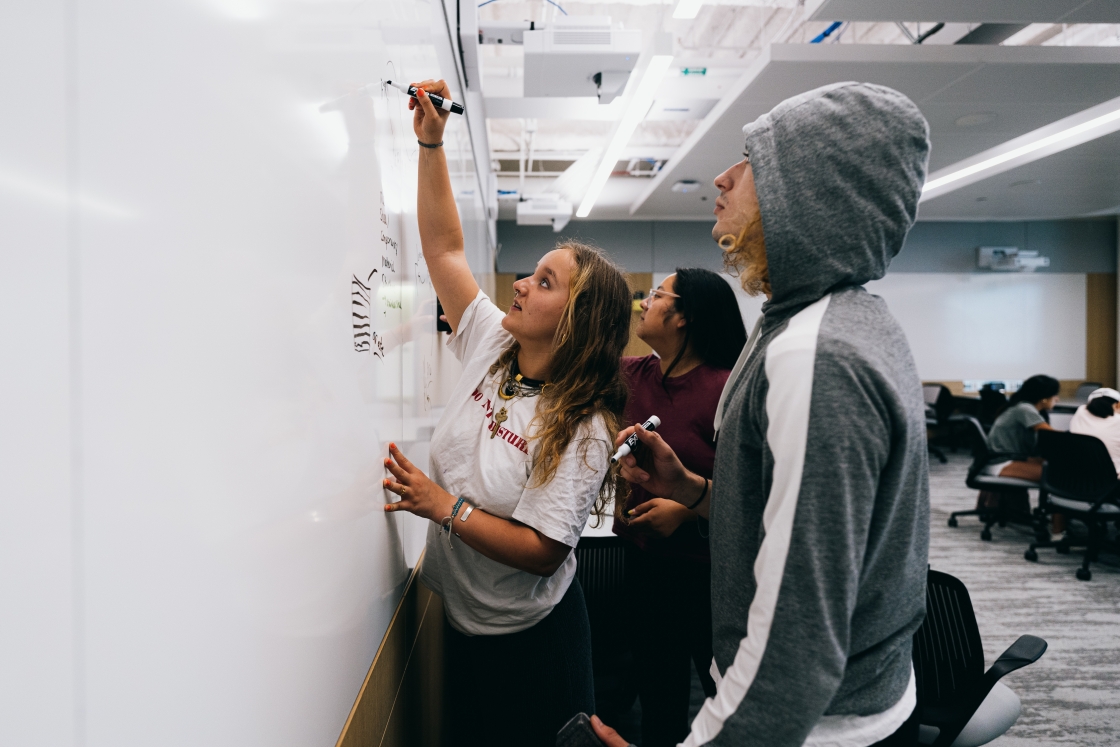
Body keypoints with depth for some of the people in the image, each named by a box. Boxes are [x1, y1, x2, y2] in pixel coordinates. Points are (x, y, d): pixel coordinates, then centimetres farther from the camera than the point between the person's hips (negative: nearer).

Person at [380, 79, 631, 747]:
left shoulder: (583, 430, -25)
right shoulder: (491, 348, -7)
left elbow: (541, 551, -27)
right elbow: (445, 247, -5)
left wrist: (445, 506, -28)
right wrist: (431, 142, -9)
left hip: (532, 640, -6)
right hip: (461, 622, 6)